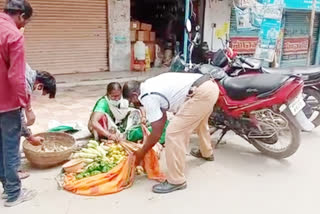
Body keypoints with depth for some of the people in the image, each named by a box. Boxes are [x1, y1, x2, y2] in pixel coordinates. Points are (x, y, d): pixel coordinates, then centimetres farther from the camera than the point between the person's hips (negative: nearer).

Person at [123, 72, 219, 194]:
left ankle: (176, 181, 3)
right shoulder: (150, 87, 19)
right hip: (210, 86, 11)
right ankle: (206, 153, 62)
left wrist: (140, 154, 9)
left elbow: (156, 134, -5)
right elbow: (163, 116, 28)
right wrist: (148, 142, 32)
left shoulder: (148, 97, -9)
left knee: (174, 133, -7)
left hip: (201, 93, -11)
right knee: (199, 121, 36)